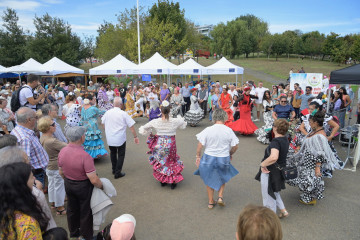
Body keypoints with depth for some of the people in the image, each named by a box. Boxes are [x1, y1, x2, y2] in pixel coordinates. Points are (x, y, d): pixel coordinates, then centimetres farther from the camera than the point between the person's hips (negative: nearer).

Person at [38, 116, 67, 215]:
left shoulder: (42, 137, -5)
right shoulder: (52, 141, -34)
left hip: (49, 166, 9)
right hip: (57, 168, -9)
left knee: (51, 185, 24)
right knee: (59, 187, 7)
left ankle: (52, 202, 43)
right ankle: (60, 208, 21)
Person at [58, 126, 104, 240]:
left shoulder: (62, 152, -12)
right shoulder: (85, 156, -32)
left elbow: (61, 172, 4)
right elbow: (94, 180, -28)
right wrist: (101, 186, -9)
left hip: (68, 185, 6)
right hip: (83, 186, -6)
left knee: (72, 209, 26)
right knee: (85, 212, 15)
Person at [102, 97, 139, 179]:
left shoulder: (108, 112, -4)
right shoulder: (123, 114, -14)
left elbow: (102, 122, 13)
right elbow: (131, 126, -12)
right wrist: (135, 137, -2)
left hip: (109, 138, 4)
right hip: (120, 139, -4)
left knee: (113, 153, 24)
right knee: (121, 155, 10)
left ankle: (114, 170, 33)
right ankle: (117, 173, 10)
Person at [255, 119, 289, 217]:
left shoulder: (275, 141, -29)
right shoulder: (285, 139, 0)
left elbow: (273, 157, -47)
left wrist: (263, 164, -31)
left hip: (270, 172, -9)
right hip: (280, 170, 9)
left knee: (268, 195, 12)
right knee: (274, 192, 32)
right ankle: (283, 211, 36)